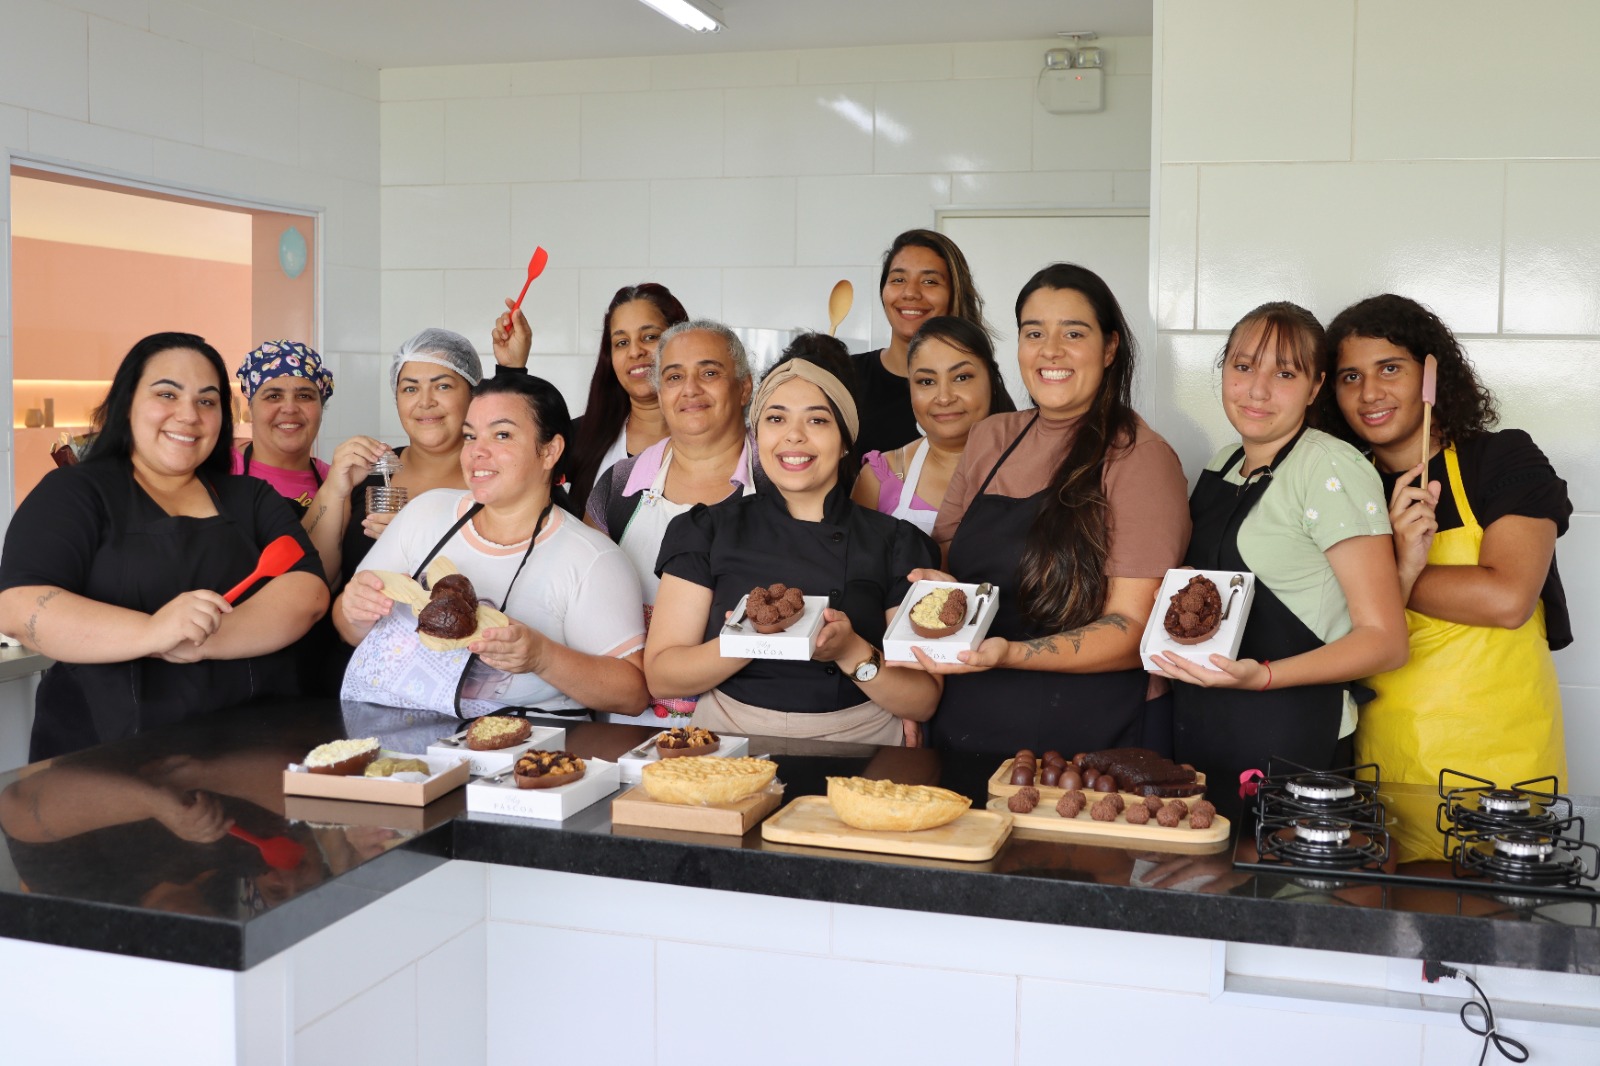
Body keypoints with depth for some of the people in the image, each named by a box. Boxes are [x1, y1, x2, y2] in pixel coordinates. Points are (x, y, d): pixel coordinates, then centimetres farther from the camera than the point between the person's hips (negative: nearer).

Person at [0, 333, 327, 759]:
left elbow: (309, 593, 1)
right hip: (108, 760, -2)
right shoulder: (74, 492, 8)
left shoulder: (250, 498, 17)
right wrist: (151, 631, -23)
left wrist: (204, 639, -16)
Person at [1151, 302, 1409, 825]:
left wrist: (1261, 675, -27)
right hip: (1195, 734, 7)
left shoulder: (1333, 469, -12)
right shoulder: (1220, 466, 10)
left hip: (1291, 746, -7)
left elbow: (1384, 641, -14)